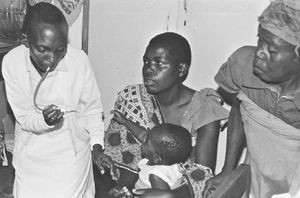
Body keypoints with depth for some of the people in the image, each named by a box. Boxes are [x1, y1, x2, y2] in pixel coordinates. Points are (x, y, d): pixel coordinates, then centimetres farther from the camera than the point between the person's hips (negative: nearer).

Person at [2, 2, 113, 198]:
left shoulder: (79, 60, -22)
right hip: (31, 152, 1)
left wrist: (97, 145, -15)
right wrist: (44, 120, -31)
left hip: (71, 151, -1)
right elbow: (23, 117, -11)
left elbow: (91, 109, -7)